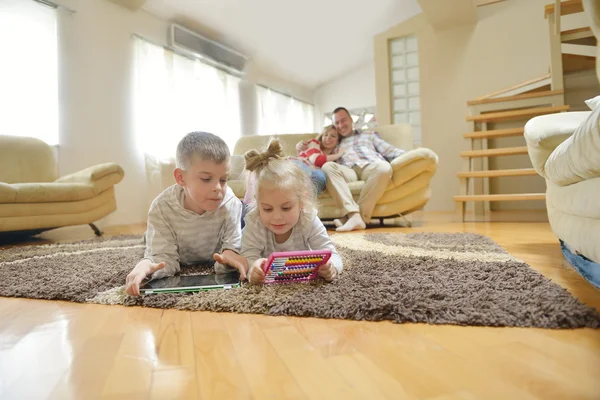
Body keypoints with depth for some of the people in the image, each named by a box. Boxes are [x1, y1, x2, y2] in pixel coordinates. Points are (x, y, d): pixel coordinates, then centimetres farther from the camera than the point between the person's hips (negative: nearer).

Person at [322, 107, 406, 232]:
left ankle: (355, 216, -38)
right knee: (328, 167, -33)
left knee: (384, 167, -37)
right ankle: (354, 215, -44)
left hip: (370, 166, 0)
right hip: (348, 171, 1)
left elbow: (389, 151, 21)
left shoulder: (369, 134, 35)